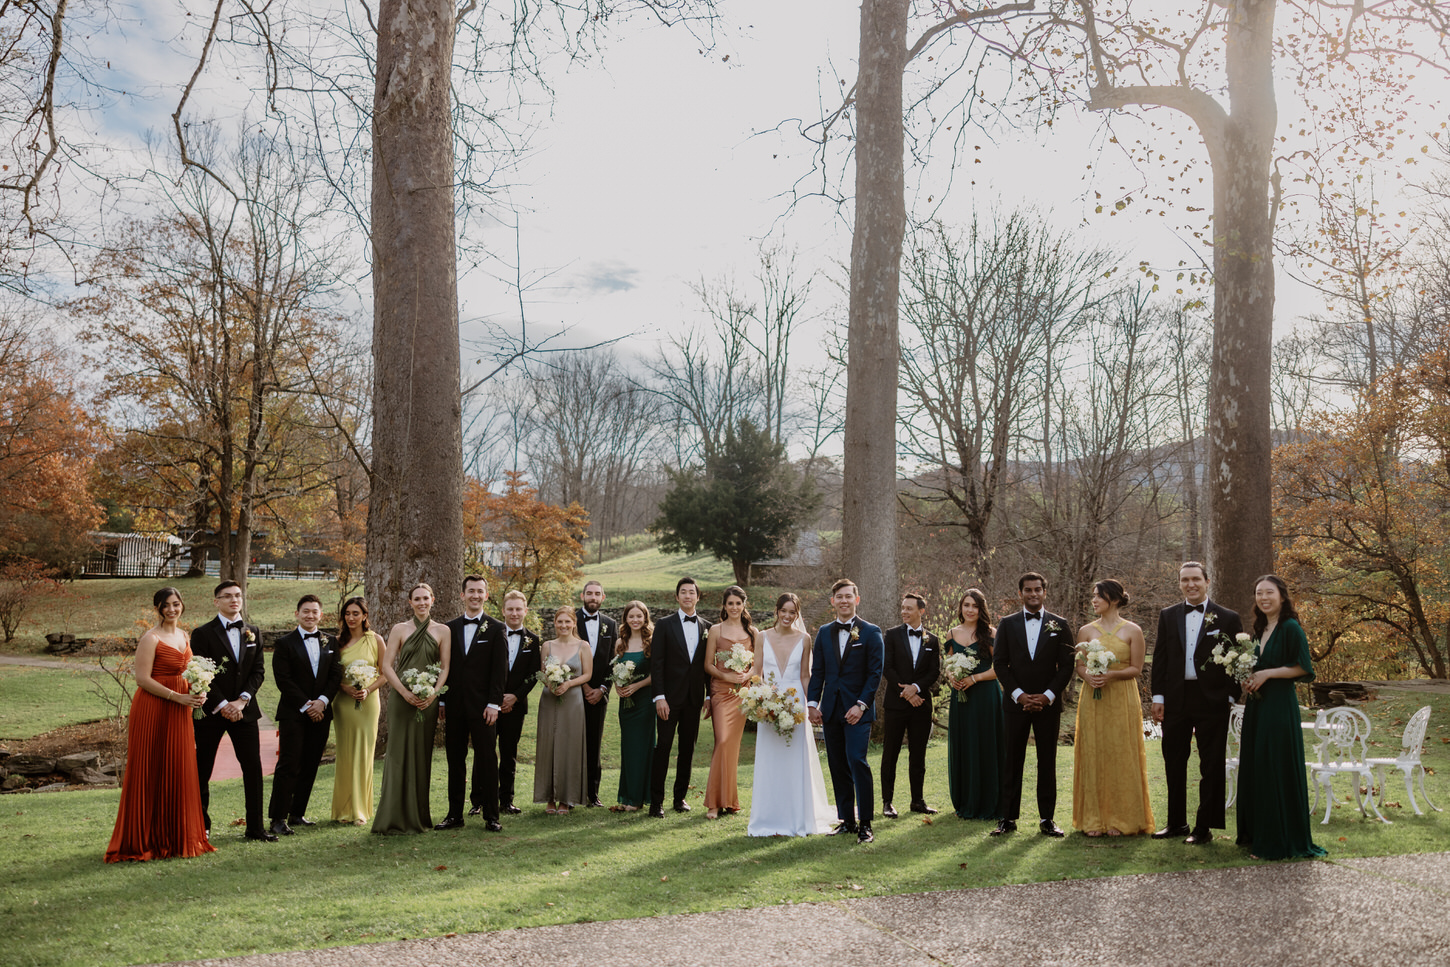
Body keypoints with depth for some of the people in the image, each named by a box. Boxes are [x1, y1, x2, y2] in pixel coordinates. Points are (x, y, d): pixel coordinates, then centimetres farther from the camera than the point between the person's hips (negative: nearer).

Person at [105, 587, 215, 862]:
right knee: (150, 774, -1)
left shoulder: (184, 636, 14)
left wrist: (196, 693, 3)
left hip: (179, 712, 7)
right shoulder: (151, 638, -9)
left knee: (178, 773, 9)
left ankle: (175, 837, 18)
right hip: (152, 710, -7)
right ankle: (144, 840, 7)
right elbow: (143, 679, -15)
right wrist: (178, 697, -18)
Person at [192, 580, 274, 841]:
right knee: (202, 770, 5)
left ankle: (256, 827, 5)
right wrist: (222, 705, -13)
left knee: (253, 767, 0)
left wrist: (242, 700, -9)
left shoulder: (253, 632, 10)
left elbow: (259, 670, 5)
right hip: (211, 712, -3)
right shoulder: (203, 634, -2)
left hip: (244, 710, 3)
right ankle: (202, 826, 18)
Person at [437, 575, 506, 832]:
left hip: (483, 706, -3)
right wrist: (442, 701, 5)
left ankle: (491, 815, 6)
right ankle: (454, 814, 15)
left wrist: (494, 704, -10)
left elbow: (500, 669, -4)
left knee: (487, 760, -1)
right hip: (454, 705, 3)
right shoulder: (450, 628, 10)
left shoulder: (496, 628, 1)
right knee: (455, 760, 8)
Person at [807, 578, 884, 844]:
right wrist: (813, 703, 2)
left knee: (857, 760, -15)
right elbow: (817, 671, 12)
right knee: (838, 766, 7)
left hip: (858, 709, -4)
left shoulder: (870, 632, -1)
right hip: (831, 710, 4)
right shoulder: (824, 632, 11)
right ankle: (846, 820, 15)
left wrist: (861, 705, -13)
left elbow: (875, 672, -4)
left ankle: (865, 823, -7)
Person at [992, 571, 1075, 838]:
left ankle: (1047, 818, 11)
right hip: (1016, 703, 0)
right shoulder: (1007, 624, 6)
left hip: (1048, 704, 0)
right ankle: (1007, 818, 6)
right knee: (1012, 762, 1)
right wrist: (1019, 695, -8)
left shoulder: (1059, 625, 5)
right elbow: (1000, 663, 2)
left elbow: (1067, 666, 2)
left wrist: (1048, 696, -9)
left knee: (1047, 762, 4)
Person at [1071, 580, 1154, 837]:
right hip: (1092, 700, 2)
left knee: (1121, 755, -1)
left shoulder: (1132, 631, 0)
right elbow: (1079, 665, 9)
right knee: (1093, 755, 2)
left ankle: (1121, 819, 8)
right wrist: (1088, 675, -13)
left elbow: (1136, 668, -2)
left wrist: (1111, 675, -17)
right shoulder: (1086, 631, 8)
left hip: (1122, 700, -2)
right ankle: (1094, 819, 9)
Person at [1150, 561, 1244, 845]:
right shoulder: (1167, 616, 8)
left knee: (1211, 766, 3)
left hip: (1212, 701, -3)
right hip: (1175, 700, 3)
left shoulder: (1228, 618, 0)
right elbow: (1160, 658, 7)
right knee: (1174, 765, 10)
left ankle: (1204, 827, 11)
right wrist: (1158, 696, 1)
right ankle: (1176, 823, 22)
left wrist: (1231, 696, -7)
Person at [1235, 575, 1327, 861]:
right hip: (1257, 706, 8)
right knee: (1255, 770, 11)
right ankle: (1257, 834, 20)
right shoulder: (1260, 629, 15)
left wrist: (1267, 673, -16)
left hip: (1279, 707, -8)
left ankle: (1278, 841, 3)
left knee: (1276, 771, -4)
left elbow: (1303, 667, -14)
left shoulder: (1290, 628, -9)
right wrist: (1249, 680, 5)